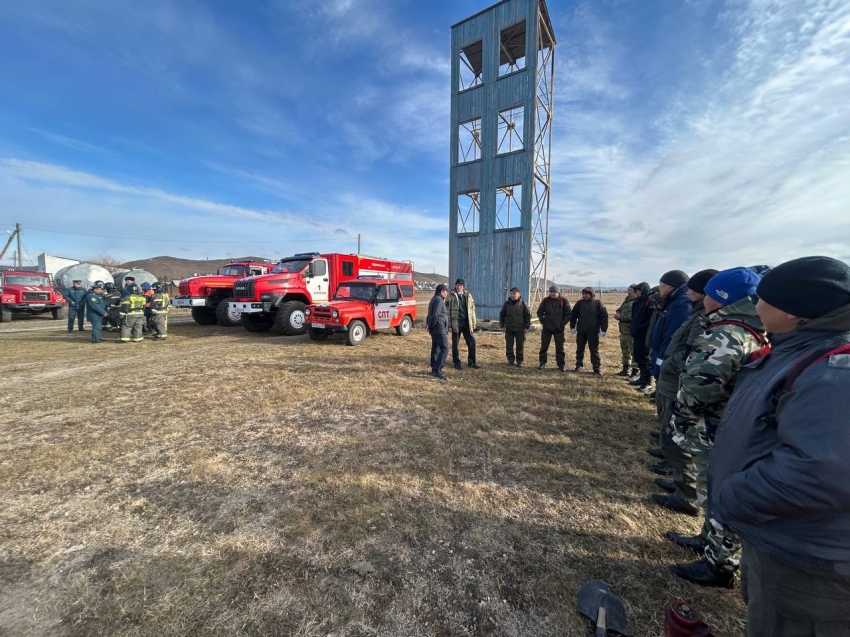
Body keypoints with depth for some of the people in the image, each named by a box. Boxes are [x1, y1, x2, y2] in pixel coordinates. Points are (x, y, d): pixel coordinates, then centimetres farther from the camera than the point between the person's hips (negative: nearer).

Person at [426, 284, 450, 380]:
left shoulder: (434, 299, 19)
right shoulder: (439, 300, -14)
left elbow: (431, 313, 21)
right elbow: (435, 315, -21)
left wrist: (429, 323, 12)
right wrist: (431, 325, -10)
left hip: (435, 329, 10)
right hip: (440, 329, -10)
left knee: (435, 349, 14)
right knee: (444, 349, -13)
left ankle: (434, 368, 21)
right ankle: (437, 370, -18)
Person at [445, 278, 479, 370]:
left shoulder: (468, 295, 8)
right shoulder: (451, 296, -3)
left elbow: (472, 309, 12)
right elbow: (447, 311, -5)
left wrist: (473, 323, 8)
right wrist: (449, 325, -10)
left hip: (467, 323, 3)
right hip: (456, 323, -3)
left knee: (472, 342, 4)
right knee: (455, 344, 5)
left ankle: (472, 362, 18)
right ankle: (457, 363, 19)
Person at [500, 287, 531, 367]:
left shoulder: (523, 304, -2)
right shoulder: (506, 304, 2)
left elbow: (528, 315, 1)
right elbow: (502, 315, 9)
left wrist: (527, 327, -2)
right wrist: (502, 325, 4)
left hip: (520, 329, -1)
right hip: (509, 329, 2)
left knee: (520, 346, 5)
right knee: (509, 346, 6)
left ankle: (520, 361, 16)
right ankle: (510, 360, 18)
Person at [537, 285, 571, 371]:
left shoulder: (564, 301, -4)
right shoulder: (545, 300, 0)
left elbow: (568, 315, -2)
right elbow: (539, 312, 8)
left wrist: (562, 324, -8)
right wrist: (543, 321, 0)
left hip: (559, 329, -1)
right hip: (546, 328, 2)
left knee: (560, 347, 4)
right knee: (544, 346, 6)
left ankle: (561, 365, 13)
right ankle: (542, 363, 16)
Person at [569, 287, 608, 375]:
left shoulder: (598, 303, -5)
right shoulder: (579, 303, 3)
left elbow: (604, 316, -6)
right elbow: (573, 314, 8)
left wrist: (603, 329, -11)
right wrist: (572, 327, 5)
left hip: (593, 331, -3)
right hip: (580, 331, 3)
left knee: (594, 350, 2)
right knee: (579, 349, 11)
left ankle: (597, 368, 9)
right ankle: (579, 365, 22)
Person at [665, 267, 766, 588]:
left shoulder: (727, 335, -25)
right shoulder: (751, 332, 8)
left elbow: (700, 384, -32)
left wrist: (682, 410, -12)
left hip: (713, 434, -10)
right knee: (715, 493, 25)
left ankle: (719, 563, 24)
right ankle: (710, 539, 43)